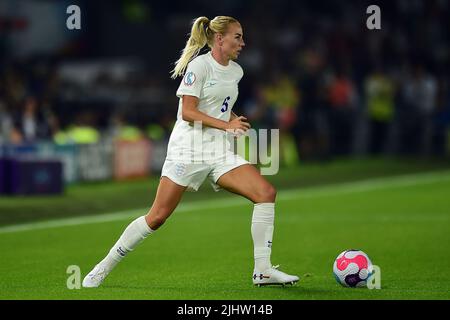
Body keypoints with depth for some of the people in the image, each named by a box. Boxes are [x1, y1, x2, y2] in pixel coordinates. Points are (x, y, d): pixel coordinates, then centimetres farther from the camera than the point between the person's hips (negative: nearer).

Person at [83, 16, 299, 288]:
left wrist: (236, 122, 11)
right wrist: (226, 125, -22)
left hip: (220, 151, 7)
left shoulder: (236, 71, 13)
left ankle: (263, 270, -9)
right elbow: (187, 112, -17)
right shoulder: (199, 66, -10)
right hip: (189, 149, -6)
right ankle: (104, 267, 8)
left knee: (266, 192, -13)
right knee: (158, 216, -7)